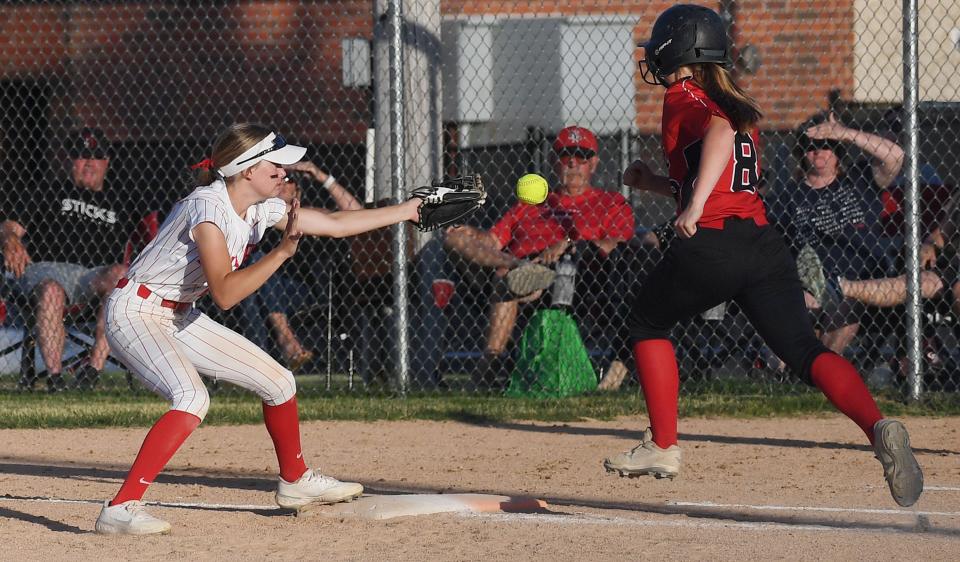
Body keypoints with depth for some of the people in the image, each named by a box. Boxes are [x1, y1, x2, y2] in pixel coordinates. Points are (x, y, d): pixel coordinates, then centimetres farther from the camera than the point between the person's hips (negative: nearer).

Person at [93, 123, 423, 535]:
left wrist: (408, 210, 13)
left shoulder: (260, 209, 1)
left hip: (179, 318, 9)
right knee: (192, 398, -33)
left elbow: (335, 224, 12)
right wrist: (282, 251, -34)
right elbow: (224, 293, -32)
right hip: (135, 312, -9)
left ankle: (295, 481, 36)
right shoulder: (208, 207, -25)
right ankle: (120, 509, -37)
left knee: (278, 381, 13)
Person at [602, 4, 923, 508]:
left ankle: (662, 447, 19)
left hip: (709, 247, -6)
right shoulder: (739, 108, 26)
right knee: (804, 350, -5)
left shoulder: (683, 98, 2)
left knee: (647, 324, 20)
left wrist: (694, 204, -31)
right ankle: (878, 427, -31)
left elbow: (719, 132, -21)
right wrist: (656, 183, 34)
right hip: (765, 244, 6)